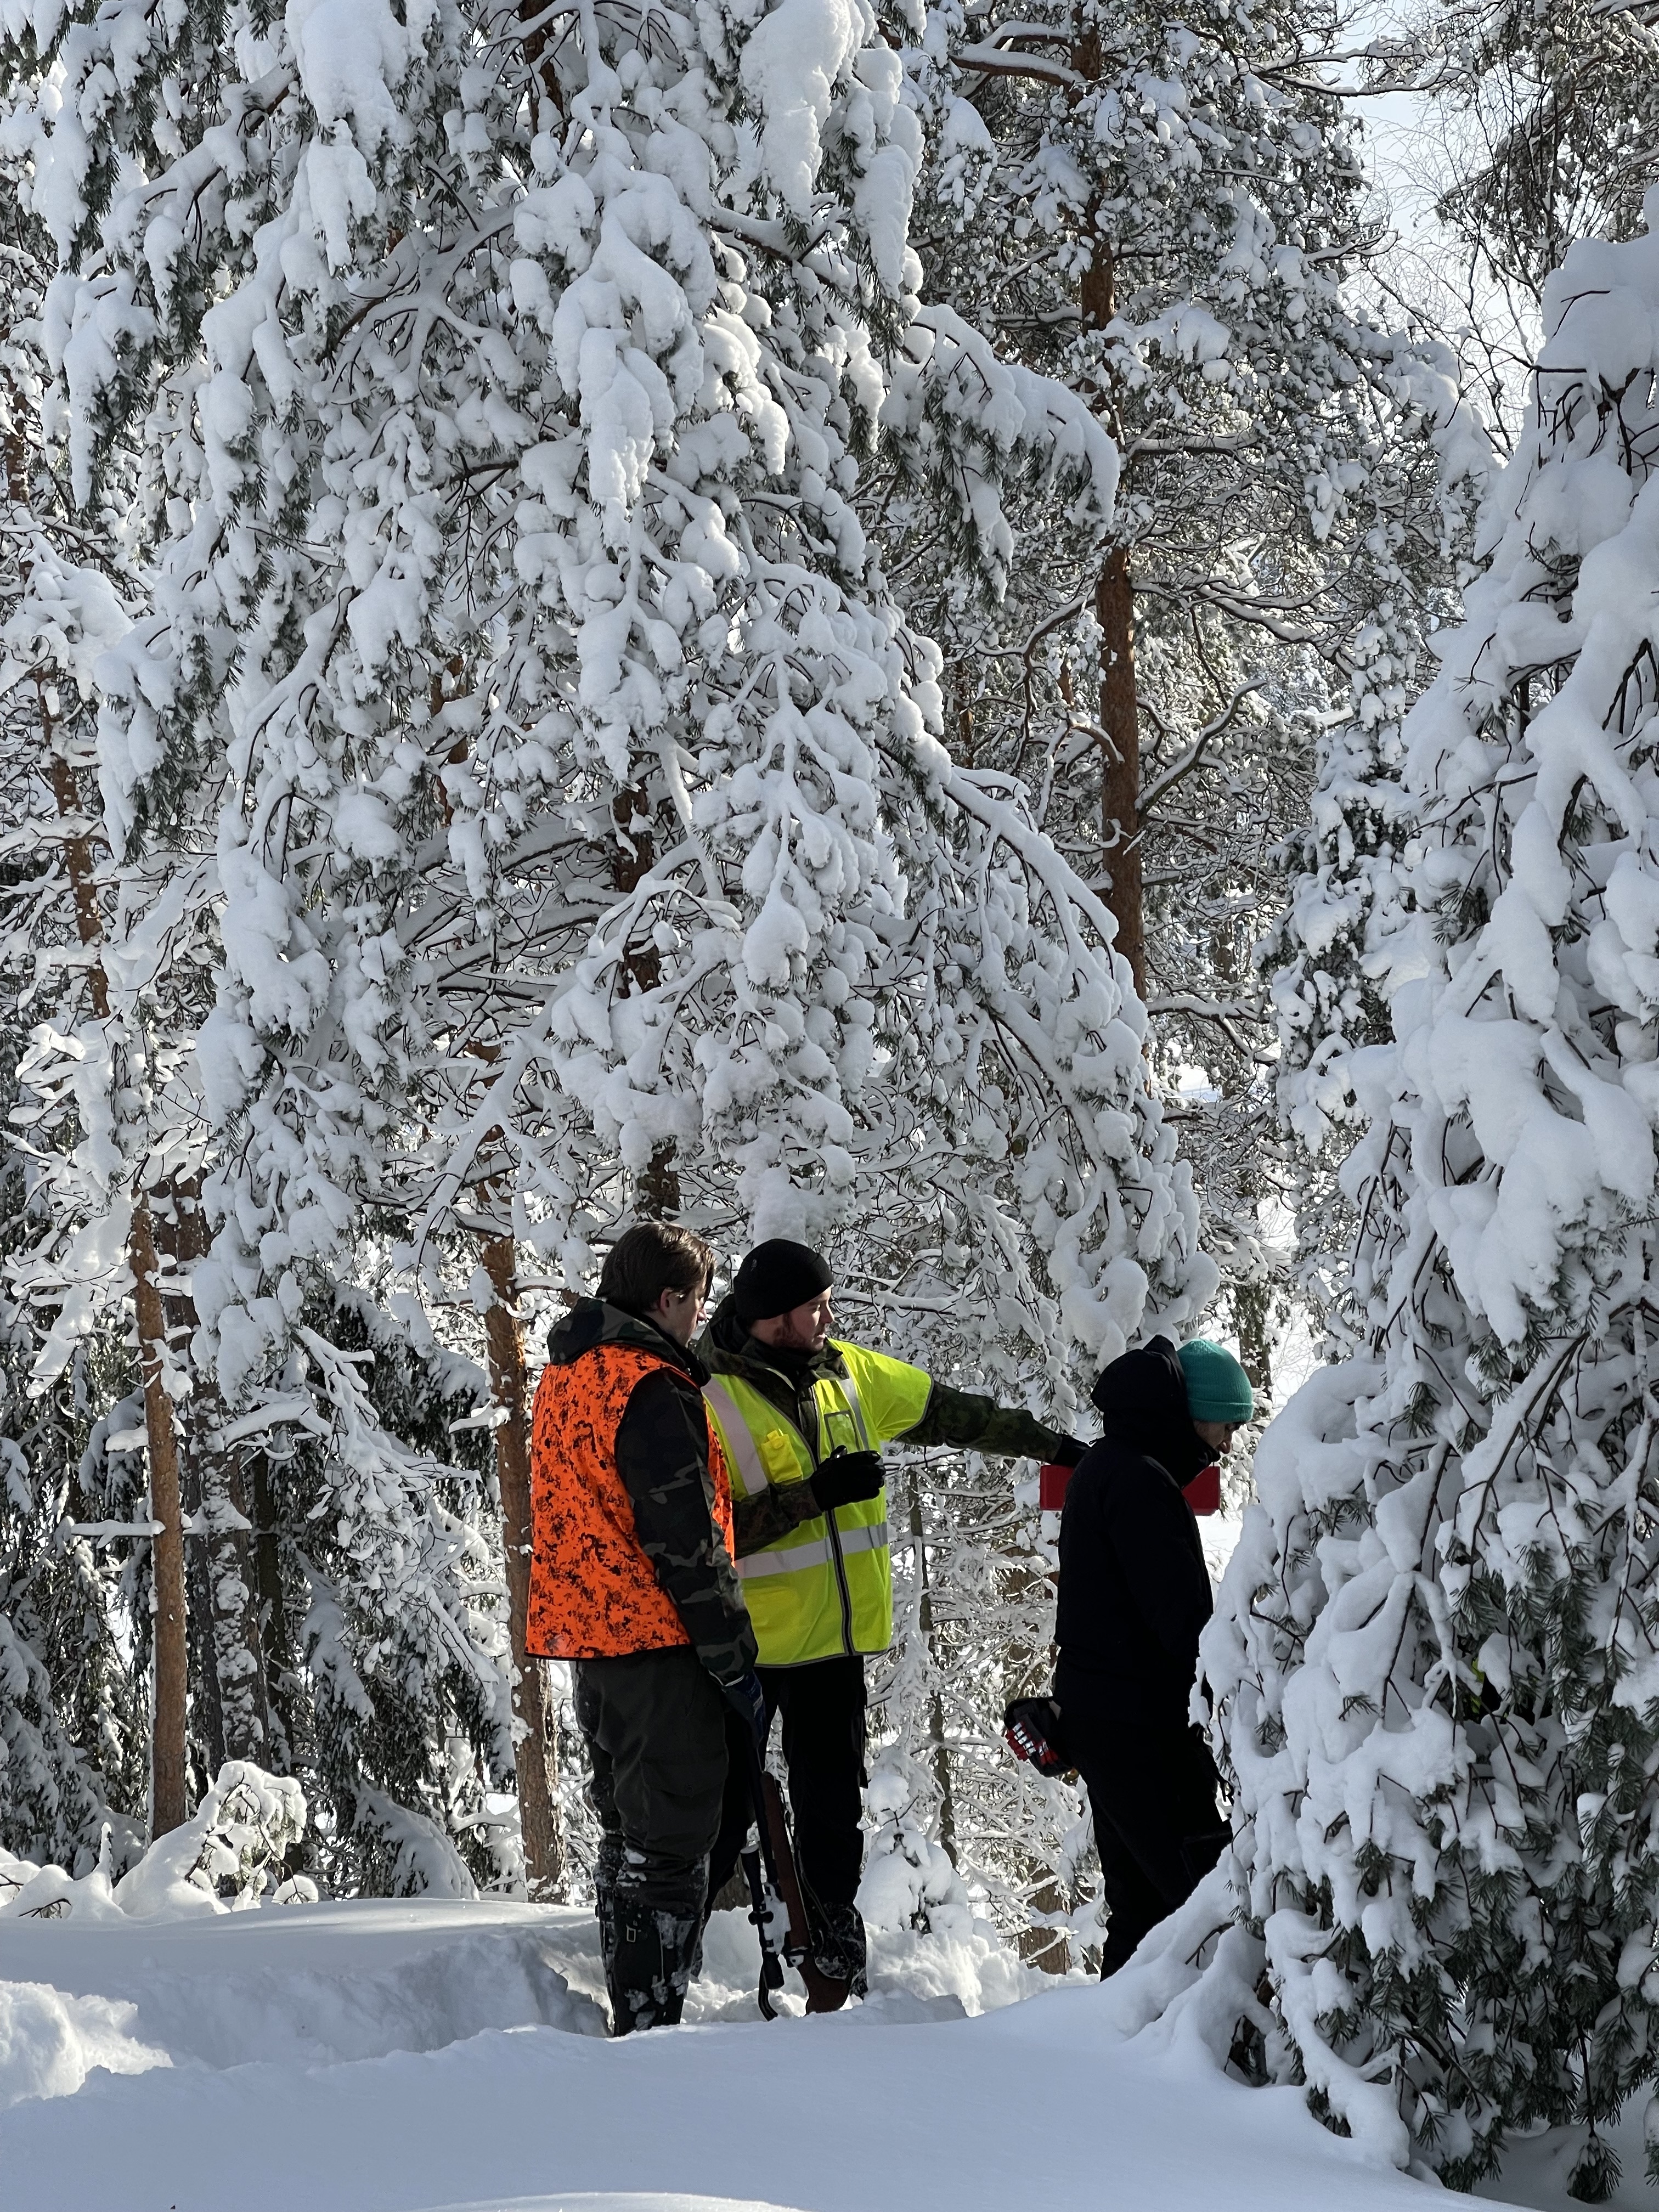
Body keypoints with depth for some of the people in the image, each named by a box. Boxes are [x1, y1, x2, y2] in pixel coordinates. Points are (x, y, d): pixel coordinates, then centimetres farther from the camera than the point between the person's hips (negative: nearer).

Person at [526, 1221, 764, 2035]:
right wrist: (733, 1657, -12)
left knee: (627, 1835, 17)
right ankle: (651, 2028, -7)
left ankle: (632, 2024, 22)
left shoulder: (565, 1376, 14)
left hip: (586, 1633, 9)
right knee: (671, 1843, -5)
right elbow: (686, 1539, -18)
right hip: (655, 1636, -9)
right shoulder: (651, 1388, -16)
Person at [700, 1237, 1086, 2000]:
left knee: (833, 1807, 12)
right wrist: (814, 1494, -23)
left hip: (834, 1639, 6)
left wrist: (1052, 1444, 22)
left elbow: (951, 1414, 18)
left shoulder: (847, 1374, 7)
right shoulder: (709, 1399, -14)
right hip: (746, 1647, -6)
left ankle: (837, 1954, 21)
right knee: (722, 1811, -1)